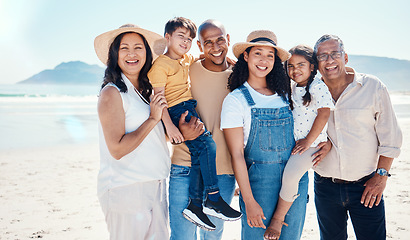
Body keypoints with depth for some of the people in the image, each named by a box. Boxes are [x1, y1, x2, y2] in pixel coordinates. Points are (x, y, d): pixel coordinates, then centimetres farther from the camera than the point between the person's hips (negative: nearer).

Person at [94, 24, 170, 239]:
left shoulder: (146, 90, 12)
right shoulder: (112, 92, -12)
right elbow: (117, 149, -19)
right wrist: (153, 119, -14)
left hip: (156, 186, 7)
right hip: (125, 189, -7)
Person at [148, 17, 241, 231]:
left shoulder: (186, 60, 18)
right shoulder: (161, 64, -7)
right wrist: (169, 125, -22)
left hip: (189, 108, 8)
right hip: (176, 111, -8)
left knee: (199, 153, -1)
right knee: (207, 143, -20)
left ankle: (195, 205, 5)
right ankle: (213, 199, -13)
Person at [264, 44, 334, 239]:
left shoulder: (318, 86, -11)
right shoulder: (293, 87, 10)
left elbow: (324, 114, -16)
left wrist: (308, 142, -15)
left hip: (312, 144, -8)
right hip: (293, 143, 9)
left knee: (290, 174, -24)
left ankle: (278, 219, -7)